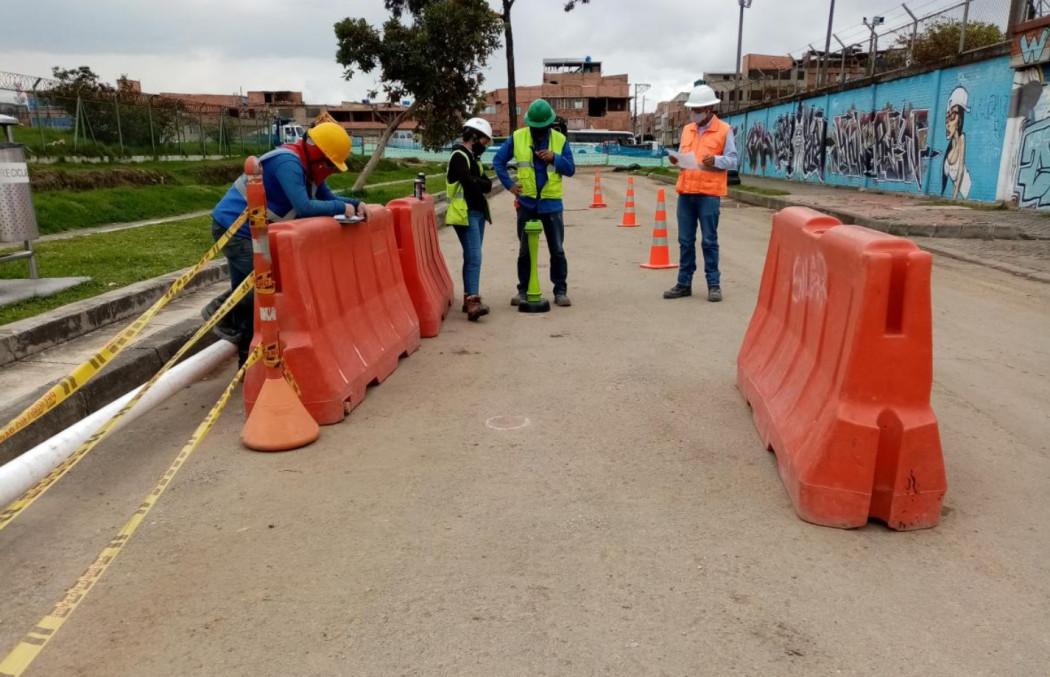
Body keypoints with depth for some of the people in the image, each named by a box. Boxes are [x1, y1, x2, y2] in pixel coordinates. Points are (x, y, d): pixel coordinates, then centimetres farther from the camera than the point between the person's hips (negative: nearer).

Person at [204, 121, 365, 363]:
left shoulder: (308, 166, 8)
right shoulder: (287, 162, -22)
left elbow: (329, 198, 14)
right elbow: (304, 207, -31)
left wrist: (355, 204, -3)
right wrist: (341, 207, -21)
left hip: (247, 230, 11)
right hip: (233, 228, -10)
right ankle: (222, 310, 0)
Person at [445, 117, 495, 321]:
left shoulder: (473, 157, 21)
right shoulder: (459, 156, -10)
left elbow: (486, 183, 13)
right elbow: (470, 182, -24)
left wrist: (480, 184, -10)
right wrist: (483, 184, -4)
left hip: (478, 213, 10)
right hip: (466, 214, -10)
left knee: (472, 257, 10)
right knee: (474, 257, -19)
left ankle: (469, 298, 15)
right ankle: (473, 301, -25)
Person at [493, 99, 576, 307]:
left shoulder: (560, 140, 0)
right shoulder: (517, 138, -1)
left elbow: (570, 169, 0)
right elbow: (498, 161, 7)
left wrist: (554, 158, -17)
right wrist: (509, 183, -3)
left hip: (551, 203, 0)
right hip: (526, 202, 1)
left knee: (557, 250, 3)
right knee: (525, 250, 9)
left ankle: (561, 291, 12)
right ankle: (523, 290, 19)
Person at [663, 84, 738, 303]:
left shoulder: (724, 130, -1)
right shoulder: (687, 130, 16)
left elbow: (732, 161, -4)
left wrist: (715, 160, -22)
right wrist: (676, 161, -3)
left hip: (709, 193, -5)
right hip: (685, 192, 5)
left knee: (709, 240, -1)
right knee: (685, 240, 8)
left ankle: (714, 284, 7)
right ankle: (684, 283, 15)